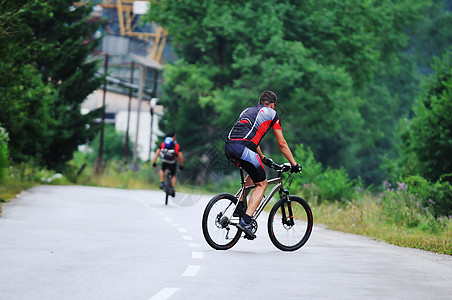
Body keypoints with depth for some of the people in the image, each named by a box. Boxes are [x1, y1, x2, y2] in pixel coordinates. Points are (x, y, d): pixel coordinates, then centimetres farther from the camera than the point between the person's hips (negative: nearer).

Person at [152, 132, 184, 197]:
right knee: (173, 176, 23)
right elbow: (180, 156, 9)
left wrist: (154, 162, 14)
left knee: (162, 170, 33)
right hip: (173, 162, 0)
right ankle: (172, 188, 1)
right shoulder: (177, 145, 16)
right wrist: (181, 165, 17)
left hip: (164, 161, 0)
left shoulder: (163, 144, 20)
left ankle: (162, 183, 12)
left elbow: (157, 153, 12)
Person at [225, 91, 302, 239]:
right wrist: (294, 164, 26)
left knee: (255, 173, 31)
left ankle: (240, 208, 24)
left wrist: (263, 159, 55)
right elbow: (282, 144, 18)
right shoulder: (271, 113, 16)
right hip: (243, 148, -7)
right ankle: (245, 221, -10)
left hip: (228, 148, 7)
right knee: (262, 184, 6)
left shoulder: (247, 111, 34)